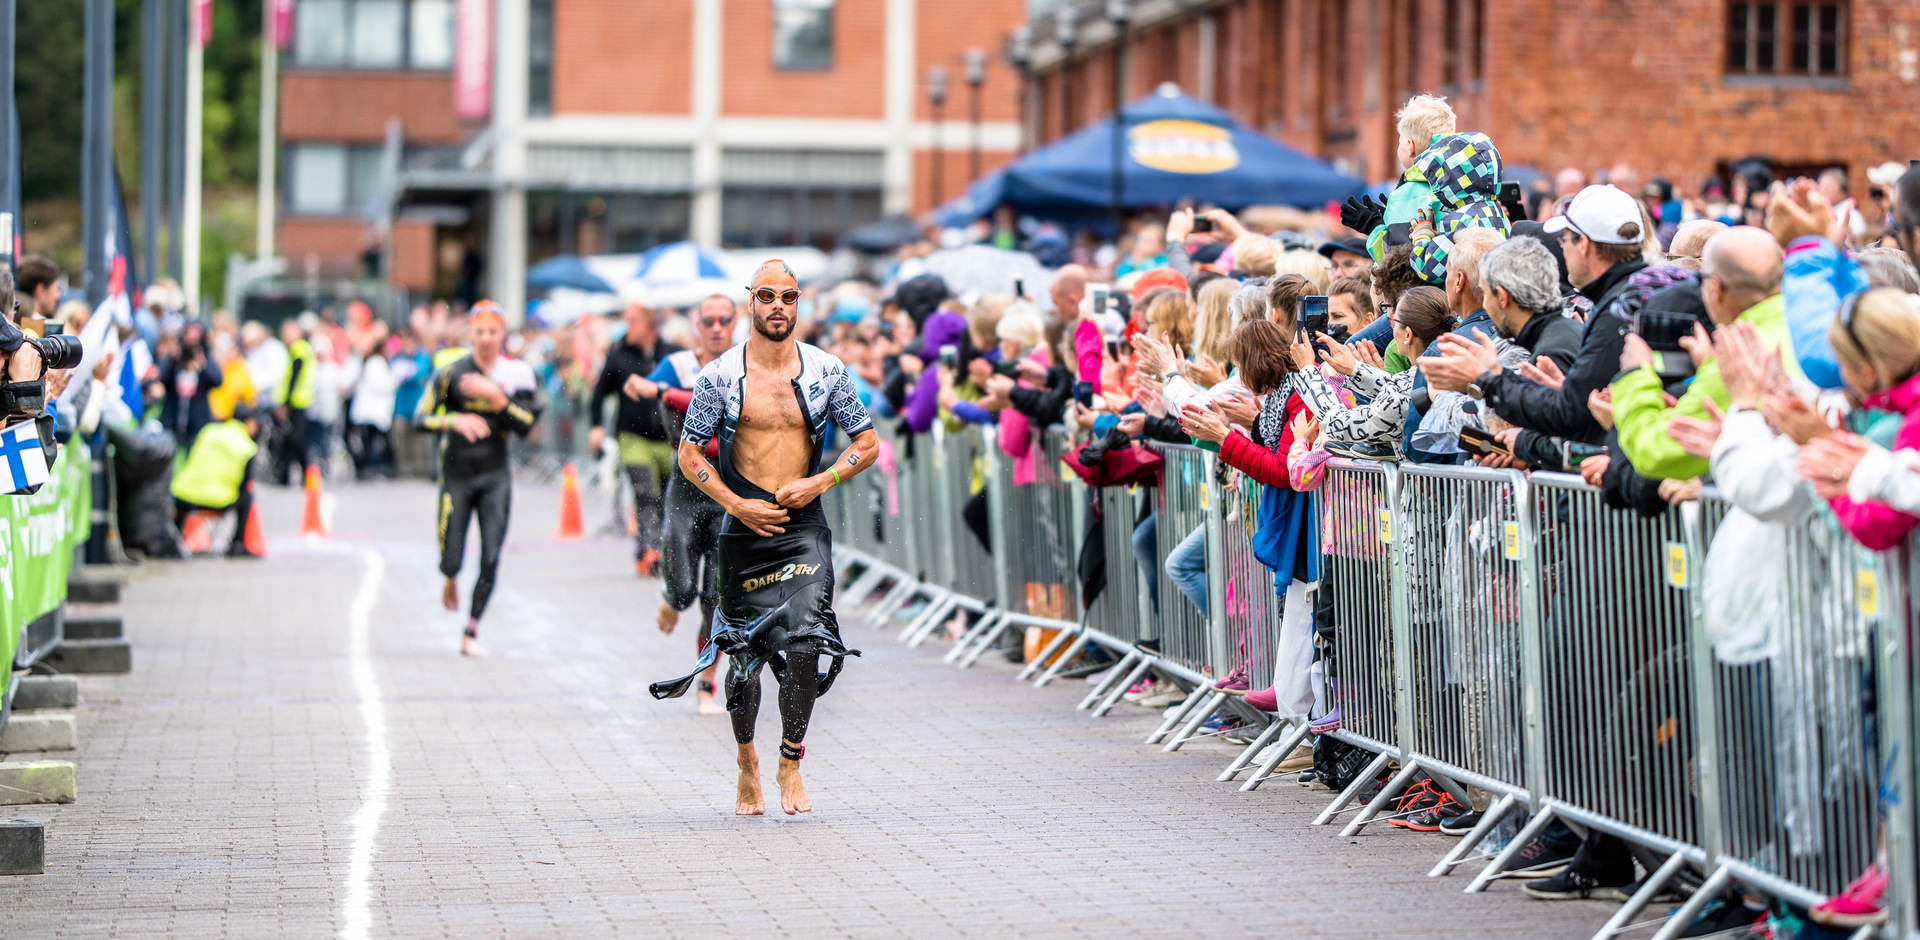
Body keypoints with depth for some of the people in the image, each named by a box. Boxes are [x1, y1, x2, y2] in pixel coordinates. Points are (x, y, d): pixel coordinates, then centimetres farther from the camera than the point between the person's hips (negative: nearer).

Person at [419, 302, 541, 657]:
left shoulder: (517, 374, 0)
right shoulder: (452, 372, -4)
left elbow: (525, 425, -8)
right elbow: (423, 417, -4)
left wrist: (495, 396, -19)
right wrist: (455, 420, -22)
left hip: (495, 477, 1)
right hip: (457, 475, -1)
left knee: (491, 559, -7)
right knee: (452, 560, -4)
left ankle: (471, 634, 6)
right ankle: (451, 579, 36)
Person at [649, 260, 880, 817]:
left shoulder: (826, 372, 1)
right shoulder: (719, 375, -1)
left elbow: (867, 444, 8)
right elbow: (689, 454, 4)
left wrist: (819, 482, -7)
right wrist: (736, 504, -8)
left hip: (804, 526, 0)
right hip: (744, 528, 0)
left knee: (803, 645, -17)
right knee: (744, 653, 6)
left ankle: (790, 762, 0)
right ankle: (747, 760, 29)